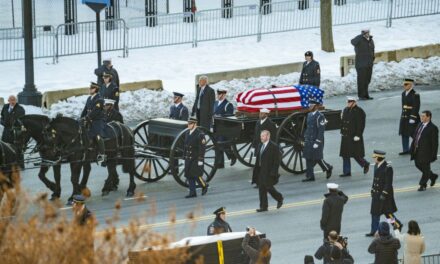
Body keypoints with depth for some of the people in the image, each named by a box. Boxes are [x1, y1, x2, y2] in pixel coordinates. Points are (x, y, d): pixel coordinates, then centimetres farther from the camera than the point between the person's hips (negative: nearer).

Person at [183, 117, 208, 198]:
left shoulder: (200, 134, -14)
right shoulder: (187, 133, 9)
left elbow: (202, 148, -16)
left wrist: (200, 160, -19)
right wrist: (184, 157, 15)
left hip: (196, 158, -7)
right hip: (188, 158, 7)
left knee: (196, 175, -8)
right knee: (189, 175, 3)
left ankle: (204, 186, 18)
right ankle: (192, 192, 7)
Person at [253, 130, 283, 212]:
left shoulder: (274, 147, -11)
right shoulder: (260, 146, 12)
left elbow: (276, 161, -13)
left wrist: (273, 172, -18)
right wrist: (256, 170, 11)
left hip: (268, 172, -7)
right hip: (260, 171, 7)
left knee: (268, 187, -3)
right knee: (261, 189, 5)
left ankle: (279, 198, 22)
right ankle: (263, 206, 10)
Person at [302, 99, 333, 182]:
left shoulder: (320, 116, -15)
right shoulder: (309, 115, 10)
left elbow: (321, 131, -17)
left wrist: (317, 142, -20)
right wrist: (305, 139, 16)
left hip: (316, 141, -8)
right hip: (308, 141, 8)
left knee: (317, 158, -1)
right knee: (308, 158, 5)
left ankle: (328, 168, 23)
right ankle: (310, 176, 9)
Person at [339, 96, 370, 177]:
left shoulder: (359, 112, -12)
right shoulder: (346, 110, 11)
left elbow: (361, 125, -15)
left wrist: (357, 135, -19)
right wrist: (342, 132, 15)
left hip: (354, 137, -8)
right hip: (346, 137, 8)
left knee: (355, 154, -4)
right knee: (345, 155, 7)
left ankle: (365, 164, 21)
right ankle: (346, 172, 13)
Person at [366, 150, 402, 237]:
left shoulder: (387, 168, -20)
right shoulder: (376, 166, 5)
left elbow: (388, 183, -21)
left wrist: (384, 194, -22)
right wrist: (372, 190, 15)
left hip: (385, 193, -8)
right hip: (376, 193, 8)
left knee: (388, 212, 2)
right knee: (375, 212, 9)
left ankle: (398, 225, 22)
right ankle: (374, 231, 16)